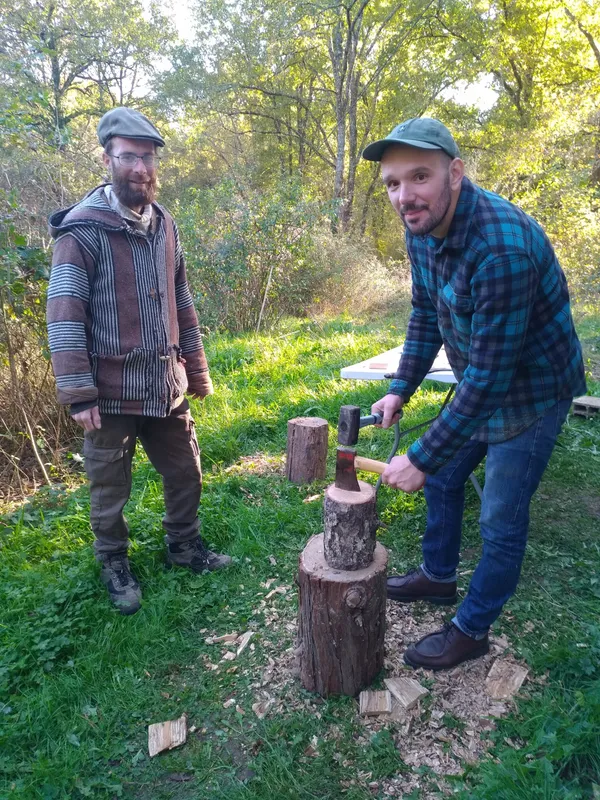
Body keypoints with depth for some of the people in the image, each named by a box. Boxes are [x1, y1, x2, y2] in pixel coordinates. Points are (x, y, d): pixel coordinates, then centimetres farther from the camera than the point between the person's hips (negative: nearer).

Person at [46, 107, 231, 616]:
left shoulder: (164, 226, 8)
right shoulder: (83, 228, -11)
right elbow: (64, 315, -15)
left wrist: (197, 370, 13)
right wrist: (77, 393, -19)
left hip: (167, 386, 6)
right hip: (112, 392, -5)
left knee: (186, 472, 17)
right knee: (110, 487, 11)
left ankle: (184, 545, 40)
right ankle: (114, 564, 34)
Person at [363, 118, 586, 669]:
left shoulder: (502, 246, -35)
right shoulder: (423, 229, -7)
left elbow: (491, 375, -33)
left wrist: (422, 457, -27)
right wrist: (400, 389, 0)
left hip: (529, 392, -8)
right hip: (477, 383, 8)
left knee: (501, 522, 4)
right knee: (443, 480, 19)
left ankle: (472, 630, 26)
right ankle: (438, 577, 43)